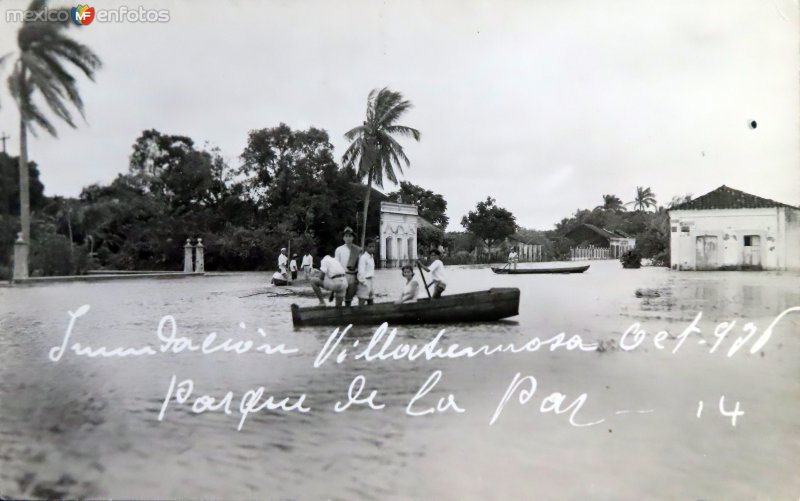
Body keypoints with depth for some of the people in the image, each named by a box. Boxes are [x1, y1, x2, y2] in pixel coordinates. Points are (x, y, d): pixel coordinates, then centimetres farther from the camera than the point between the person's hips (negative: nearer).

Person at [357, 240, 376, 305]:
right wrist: (362, 282, -18)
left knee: (370, 302, 14)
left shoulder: (372, 257, 14)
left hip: (370, 281, 9)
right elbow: (361, 271, -18)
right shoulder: (363, 257, -14)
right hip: (364, 281, -9)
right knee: (361, 303, -9)